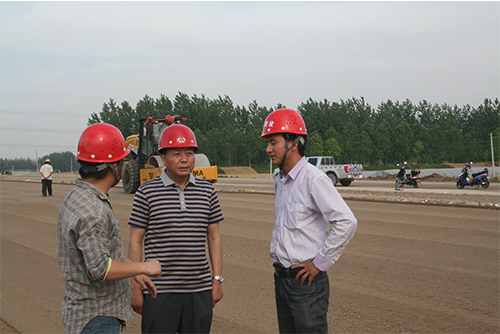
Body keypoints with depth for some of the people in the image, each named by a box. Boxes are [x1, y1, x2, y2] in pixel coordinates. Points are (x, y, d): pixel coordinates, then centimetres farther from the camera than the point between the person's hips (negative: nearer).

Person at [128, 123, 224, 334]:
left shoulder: (207, 192, 7)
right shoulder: (146, 193, -2)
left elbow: (214, 237, 11)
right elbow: (135, 242, 0)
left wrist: (217, 280, 6)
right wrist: (135, 288, -3)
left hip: (199, 291, 3)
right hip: (159, 292, -3)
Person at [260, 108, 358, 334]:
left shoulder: (314, 179, -15)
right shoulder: (280, 180, 12)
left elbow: (346, 222, -23)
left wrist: (319, 263, -18)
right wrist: (277, 252, 14)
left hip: (305, 281, -8)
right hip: (281, 279, 8)